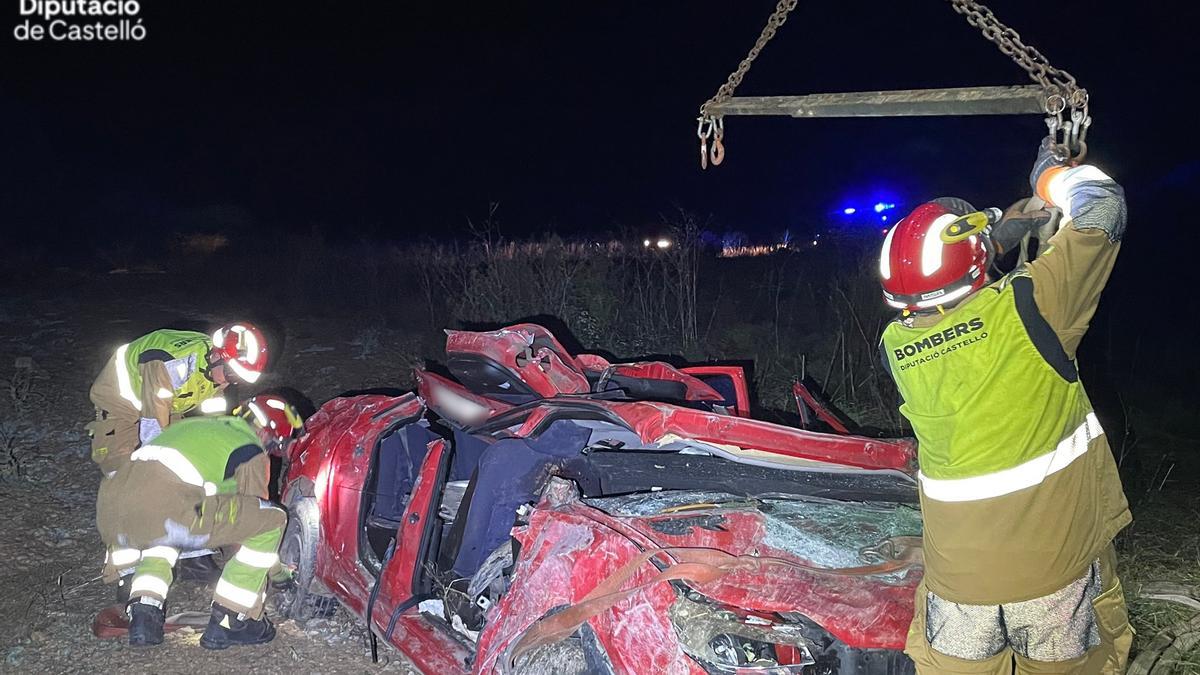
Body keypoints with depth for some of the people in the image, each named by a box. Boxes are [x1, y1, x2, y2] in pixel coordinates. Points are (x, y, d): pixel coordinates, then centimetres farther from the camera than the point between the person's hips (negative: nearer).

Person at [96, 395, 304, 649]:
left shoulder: (197, 424, 33)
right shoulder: (252, 453, 12)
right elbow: (254, 514, 17)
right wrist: (276, 568, 35)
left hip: (108, 511, 8)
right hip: (163, 511, -8)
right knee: (273, 519, 4)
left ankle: (144, 612, 20)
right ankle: (226, 624, 10)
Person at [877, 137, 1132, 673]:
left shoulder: (895, 345, -5)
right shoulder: (1022, 311, -17)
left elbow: (933, 284, 19)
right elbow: (1103, 207, -6)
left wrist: (996, 231, 16)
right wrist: (1051, 170, 12)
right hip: (1057, 567, -2)